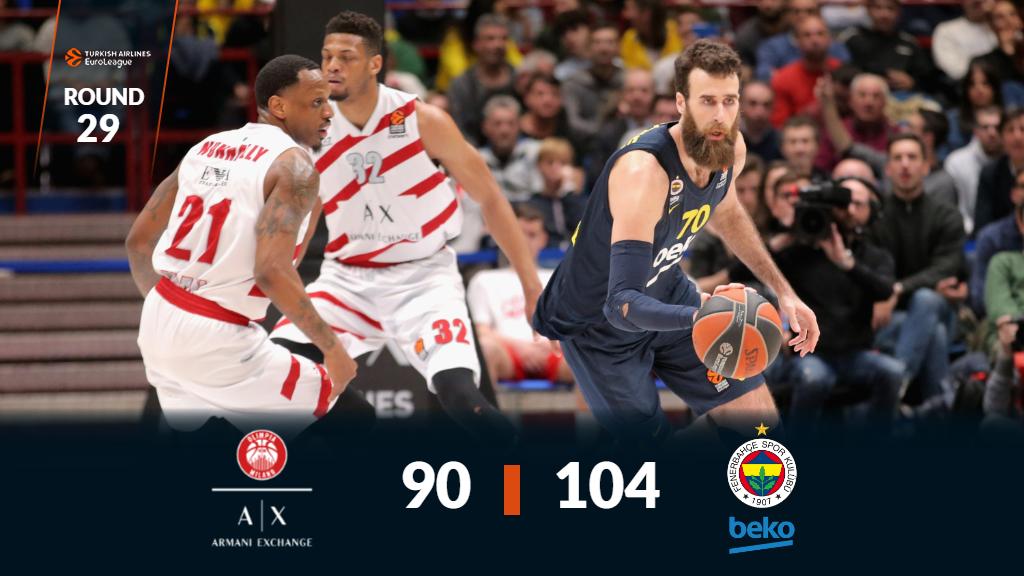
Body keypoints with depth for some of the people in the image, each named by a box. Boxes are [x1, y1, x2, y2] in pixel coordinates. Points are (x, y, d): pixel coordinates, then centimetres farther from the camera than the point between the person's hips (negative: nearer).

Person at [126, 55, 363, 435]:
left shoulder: (206, 148, 12)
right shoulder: (293, 165, -11)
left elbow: (139, 240, 16)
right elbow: (271, 270, -24)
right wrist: (331, 347, -16)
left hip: (160, 321, 8)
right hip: (217, 341, -8)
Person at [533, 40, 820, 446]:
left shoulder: (731, 148, -13)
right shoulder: (644, 172, -37)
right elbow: (622, 304, -43)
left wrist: (783, 292, 12)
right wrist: (701, 318, -60)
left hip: (667, 294, 7)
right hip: (599, 321, -7)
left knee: (759, 419, 4)